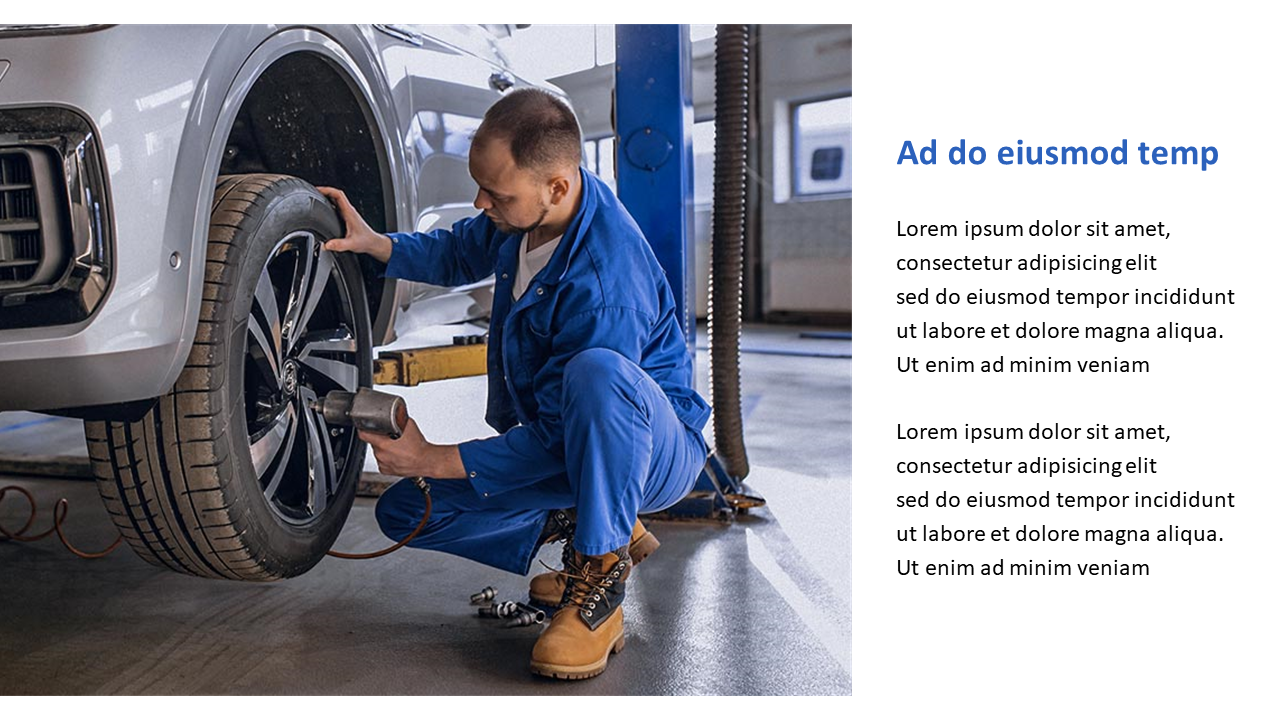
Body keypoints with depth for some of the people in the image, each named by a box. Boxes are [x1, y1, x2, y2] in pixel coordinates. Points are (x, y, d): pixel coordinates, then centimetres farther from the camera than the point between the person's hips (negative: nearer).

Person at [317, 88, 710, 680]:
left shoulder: (604, 284, -33)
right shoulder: (524, 212, -7)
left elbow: (555, 438, -27)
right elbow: (460, 254, 16)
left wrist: (434, 460, -22)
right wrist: (373, 244, -2)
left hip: (656, 449, -8)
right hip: (550, 443, 8)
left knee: (598, 371, -43)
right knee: (403, 512, 2)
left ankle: (600, 581, -25)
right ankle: (576, 522, 11)